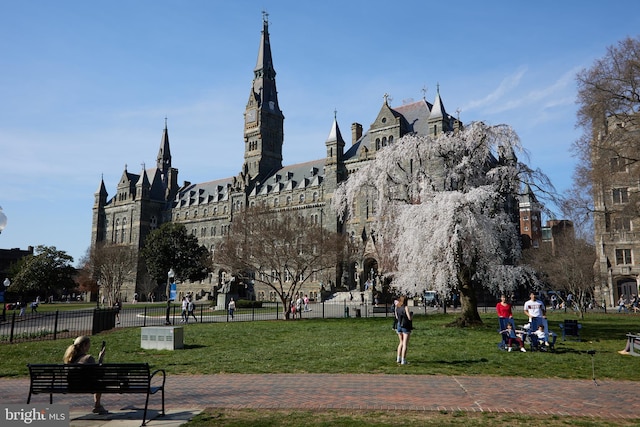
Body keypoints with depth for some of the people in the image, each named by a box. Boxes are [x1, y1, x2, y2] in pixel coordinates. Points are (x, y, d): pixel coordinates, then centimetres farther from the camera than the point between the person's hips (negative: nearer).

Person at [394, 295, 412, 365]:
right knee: (405, 344, 1)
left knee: (401, 342, 21)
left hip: (399, 326, 6)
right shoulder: (406, 307, -15)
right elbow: (409, 318, -15)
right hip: (406, 326, -6)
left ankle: (398, 358, 19)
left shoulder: (397, 307, 3)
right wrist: (410, 314, 3)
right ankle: (403, 360, 0)